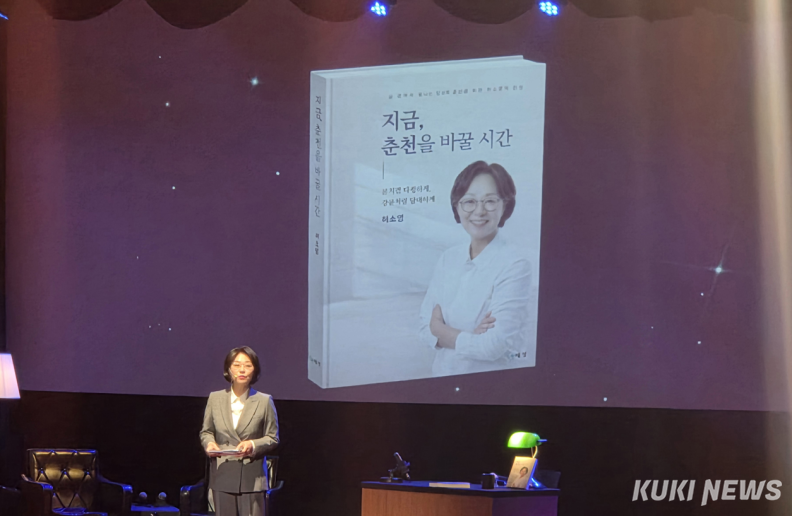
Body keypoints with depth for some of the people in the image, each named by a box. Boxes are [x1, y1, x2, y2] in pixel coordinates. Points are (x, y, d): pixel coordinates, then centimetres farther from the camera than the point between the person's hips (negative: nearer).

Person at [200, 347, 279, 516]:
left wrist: (253, 445, -14)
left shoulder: (264, 401, 3)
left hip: (252, 477, -2)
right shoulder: (215, 399, 8)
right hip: (223, 475, 2)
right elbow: (206, 431, 16)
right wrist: (209, 443, -7)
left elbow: (272, 438, 5)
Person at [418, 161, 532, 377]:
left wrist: (440, 329, -7)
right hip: (442, 374, 4)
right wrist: (469, 336, -14)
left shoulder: (514, 267, -14)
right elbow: (426, 328, 3)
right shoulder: (449, 259, 3)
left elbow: (494, 347, -20)